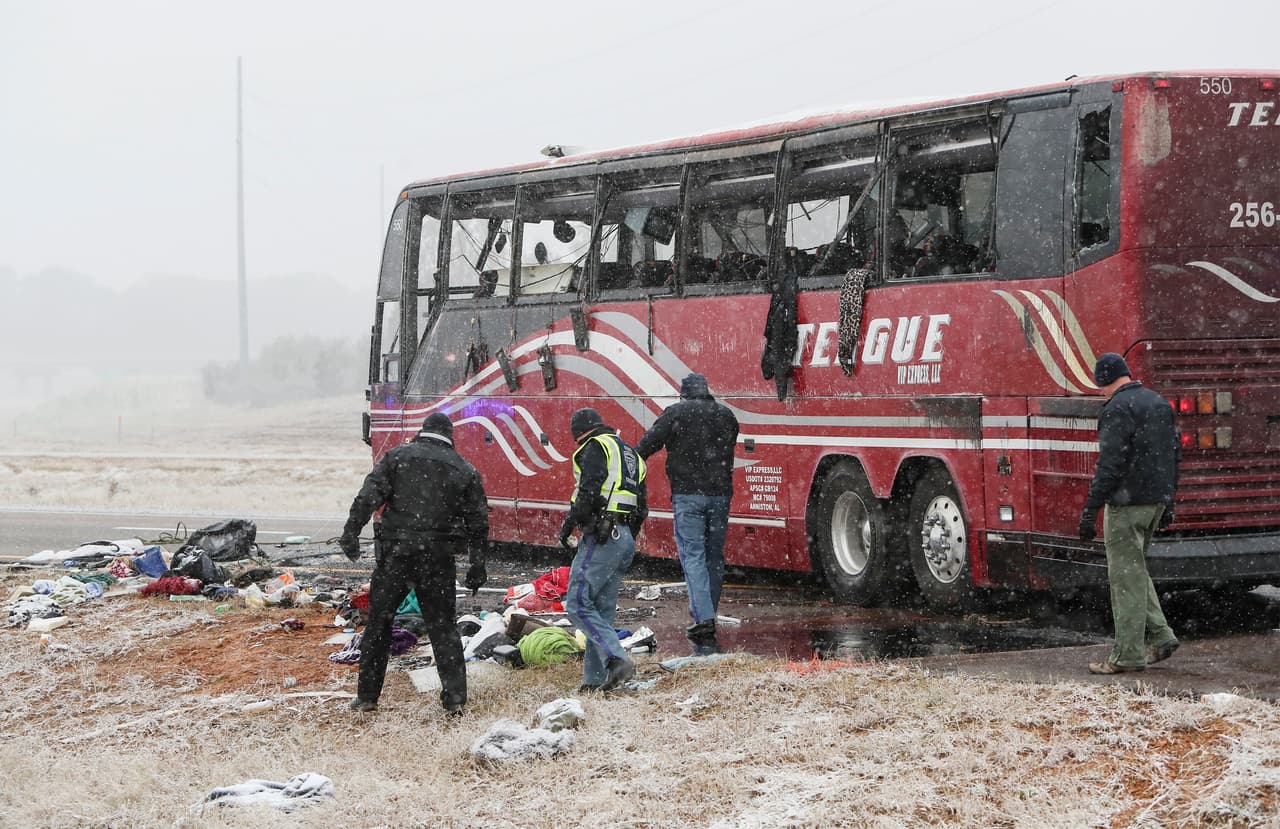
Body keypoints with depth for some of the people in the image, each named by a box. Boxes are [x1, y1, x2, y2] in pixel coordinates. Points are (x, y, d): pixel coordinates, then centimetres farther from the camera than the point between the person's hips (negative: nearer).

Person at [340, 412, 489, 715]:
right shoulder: (465, 470, 11)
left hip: (396, 553, -1)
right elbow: (478, 522, 10)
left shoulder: (397, 457, 7)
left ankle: (367, 696, 11)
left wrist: (351, 532, -7)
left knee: (378, 622, 8)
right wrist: (477, 566, 15)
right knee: (442, 626, 8)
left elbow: (369, 496, -5)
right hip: (438, 559, 1)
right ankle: (455, 698, 1)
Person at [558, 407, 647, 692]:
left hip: (601, 537, -9)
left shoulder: (594, 447, -3)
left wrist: (568, 526, -8)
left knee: (578, 604, -10)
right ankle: (596, 679, 8)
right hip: (626, 540, 9)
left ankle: (616, 659, -23)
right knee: (603, 610, 11)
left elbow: (589, 492, -17)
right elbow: (641, 508, 22)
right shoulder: (631, 455, 24)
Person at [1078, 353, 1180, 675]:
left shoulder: (1117, 409, -13)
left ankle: (1128, 654, -1)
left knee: (1126, 575, -3)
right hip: (1157, 501, 9)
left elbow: (1110, 464, -19)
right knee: (1136, 570, 20)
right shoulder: (1160, 403, 14)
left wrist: (1090, 510, -17)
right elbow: (1175, 454, 19)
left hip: (1127, 502, -8)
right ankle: (1159, 636, 14)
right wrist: (1168, 502, 24)